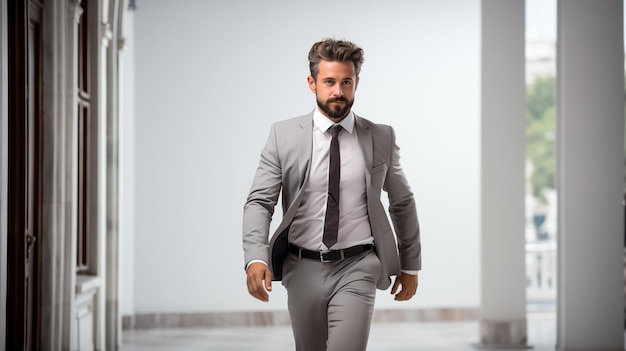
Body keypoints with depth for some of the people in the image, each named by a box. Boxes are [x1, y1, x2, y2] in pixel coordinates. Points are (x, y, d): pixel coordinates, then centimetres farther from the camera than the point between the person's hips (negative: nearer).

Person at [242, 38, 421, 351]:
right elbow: (259, 201, -5)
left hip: (357, 269, -1)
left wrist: (410, 266, 17)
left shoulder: (381, 138, 1)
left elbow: (402, 203, 13)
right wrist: (255, 258, -22)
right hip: (303, 269, 1)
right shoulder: (283, 135, -1)